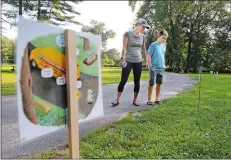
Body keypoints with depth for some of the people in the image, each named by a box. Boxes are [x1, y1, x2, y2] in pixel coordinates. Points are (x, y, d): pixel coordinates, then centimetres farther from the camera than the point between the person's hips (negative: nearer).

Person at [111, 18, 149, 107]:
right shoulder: (127, 34, -3)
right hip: (128, 61, -4)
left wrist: (146, 61, 14)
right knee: (123, 81, -3)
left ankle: (135, 100, 17)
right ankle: (117, 100, 6)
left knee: (137, 82, 5)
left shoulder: (143, 36, 10)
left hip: (138, 62, 4)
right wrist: (122, 59, -16)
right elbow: (124, 48, -8)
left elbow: (144, 50, 14)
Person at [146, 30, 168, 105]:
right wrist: (150, 66, -13)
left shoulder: (164, 46, 14)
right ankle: (149, 100, 6)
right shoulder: (153, 44, -6)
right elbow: (148, 56, -9)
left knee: (159, 83, 10)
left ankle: (157, 99, 21)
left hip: (161, 68, 6)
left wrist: (163, 65, 14)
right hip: (154, 67, -6)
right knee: (152, 83, -2)